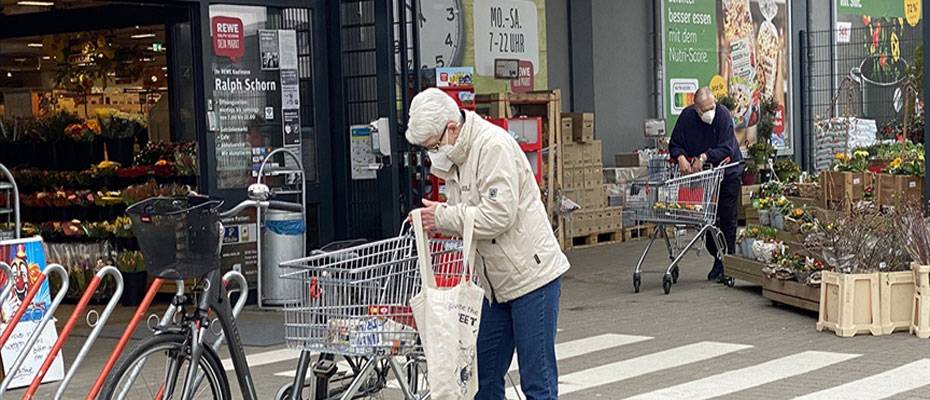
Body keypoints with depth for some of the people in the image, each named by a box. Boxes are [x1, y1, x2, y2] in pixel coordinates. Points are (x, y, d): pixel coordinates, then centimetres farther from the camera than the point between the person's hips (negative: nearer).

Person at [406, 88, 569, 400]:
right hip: (497, 283, 9)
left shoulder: (494, 146, -18)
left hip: (531, 275, -9)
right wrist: (433, 220, -4)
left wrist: (442, 217, -16)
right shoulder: (455, 157, 11)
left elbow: (499, 214, -25)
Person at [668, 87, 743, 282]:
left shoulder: (723, 114, -20)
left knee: (727, 220, -2)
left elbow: (726, 149, -25)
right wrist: (681, 157, -25)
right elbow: (674, 144, -5)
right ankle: (717, 259, 18)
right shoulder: (687, 116, -9)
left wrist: (704, 157, -36)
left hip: (728, 174, -3)